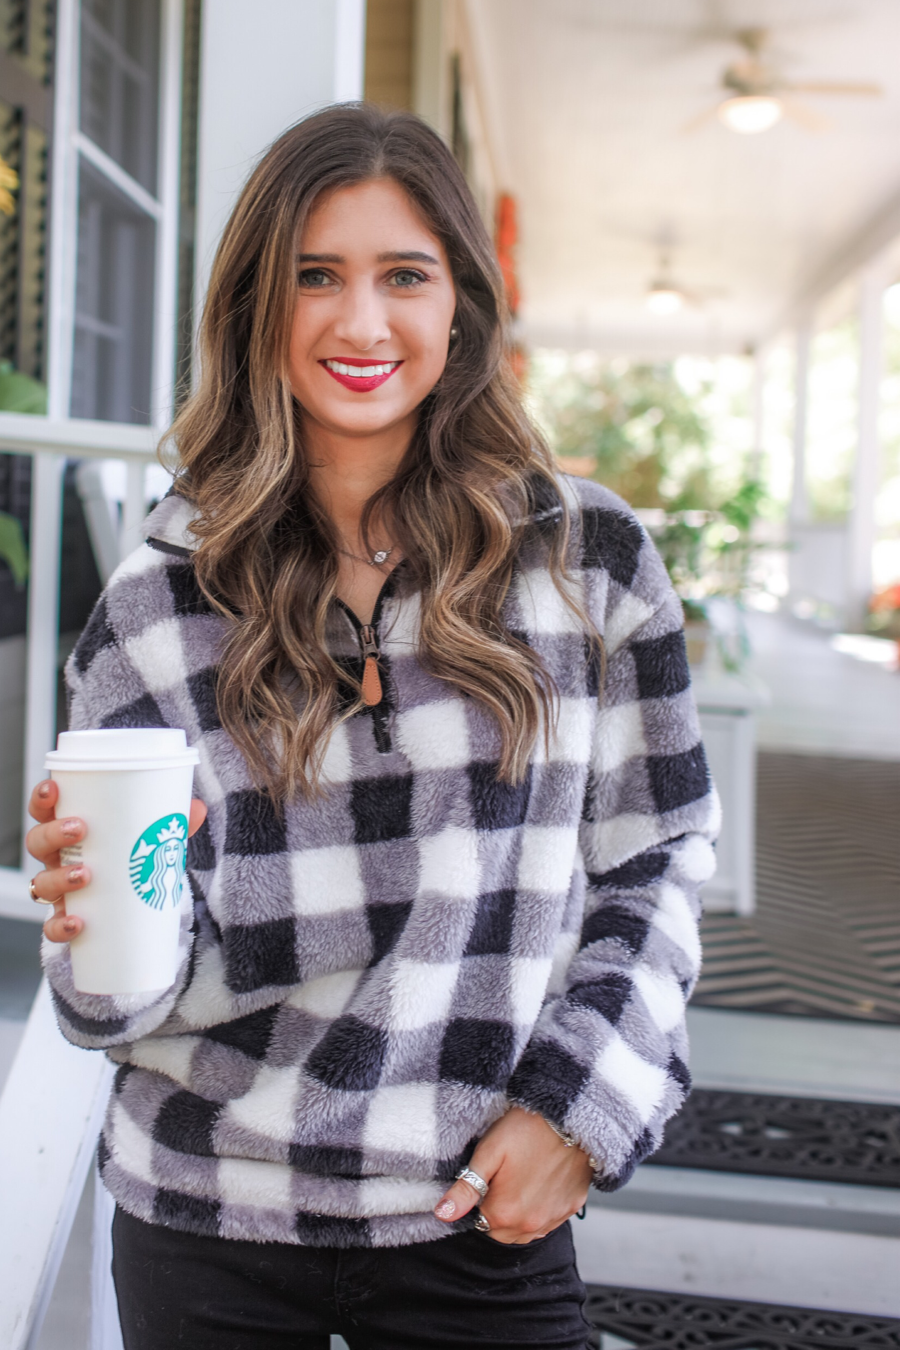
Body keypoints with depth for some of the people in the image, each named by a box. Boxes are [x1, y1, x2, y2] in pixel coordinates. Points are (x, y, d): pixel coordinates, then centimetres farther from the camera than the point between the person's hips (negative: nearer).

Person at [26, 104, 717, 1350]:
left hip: (481, 1217, 0)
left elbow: (655, 860, 2)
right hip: (210, 1218, 1)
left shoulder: (589, 556, -5)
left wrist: (581, 1105, -8)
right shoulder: (158, 601, -5)